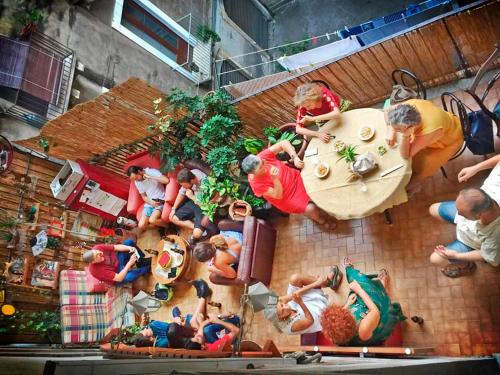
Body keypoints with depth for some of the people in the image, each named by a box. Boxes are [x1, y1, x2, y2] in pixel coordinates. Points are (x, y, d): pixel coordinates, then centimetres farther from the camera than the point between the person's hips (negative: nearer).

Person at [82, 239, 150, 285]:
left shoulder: (97, 248, -23)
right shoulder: (97, 270, -35)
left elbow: (116, 247, -14)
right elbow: (119, 278, -33)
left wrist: (129, 248, -32)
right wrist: (130, 263, -36)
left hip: (119, 261, 6)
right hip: (117, 276, -6)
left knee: (128, 242, -9)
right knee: (129, 277, -38)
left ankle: (143, 260, 7)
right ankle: (148, 267, -8)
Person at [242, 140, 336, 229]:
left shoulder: (262, 156, -23)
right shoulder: (256, 184, -30)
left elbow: (284, 143, -14)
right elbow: (279, 196, -24)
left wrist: (295, 158, -27)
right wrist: (275, 179, -40)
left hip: (295, 176, 5)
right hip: (287, 197, -5)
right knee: (311, 209, -17)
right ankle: (322, 220, 18)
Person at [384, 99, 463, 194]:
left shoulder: (430, 130, -47)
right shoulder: (410, 106, -33)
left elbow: (406, 155, -38)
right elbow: (388, 111, -10)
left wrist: (404, 135, -53)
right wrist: (390, 131, -23)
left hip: (450, 140, -5)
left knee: (421, 166, -9)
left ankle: (414, 184, 23)